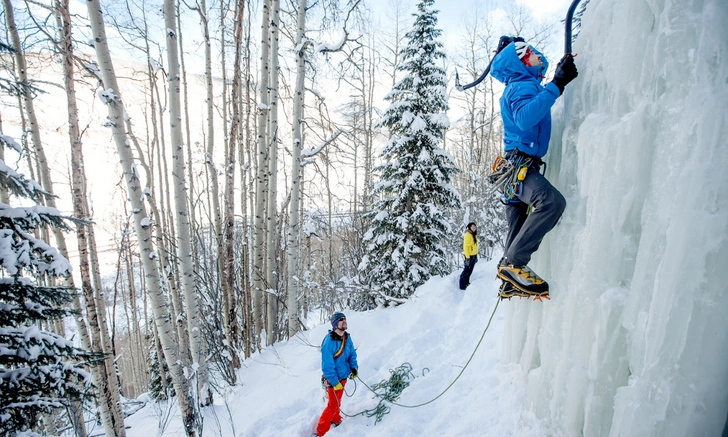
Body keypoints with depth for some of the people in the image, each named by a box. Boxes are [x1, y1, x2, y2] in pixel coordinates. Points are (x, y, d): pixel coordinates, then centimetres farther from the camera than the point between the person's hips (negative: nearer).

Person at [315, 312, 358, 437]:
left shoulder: (347, 338, -4)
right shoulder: (329, 341, -27)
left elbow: (352, 354, 8)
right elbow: (327, 365, -25)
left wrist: (354, 367, -8)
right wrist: (335, 382, -24)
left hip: (343, 376, 7)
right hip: (333, 378, -7)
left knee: (337, 401, 23)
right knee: (333, 405, 0)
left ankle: (335, 420, 44)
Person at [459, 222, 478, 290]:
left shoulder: (474, 235, 12)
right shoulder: (468, 235, -15)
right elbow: (465, 246, -19)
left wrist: (476, 255, 16)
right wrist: (467, 257, -22)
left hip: (474, 255, 8)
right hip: (469, 255, -8)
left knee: (470, 271, 15)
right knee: (466, 270, -5)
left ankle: (467, 283, 26)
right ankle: (462, 285, 1)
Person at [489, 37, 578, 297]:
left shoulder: (523, 86, 23)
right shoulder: (523, 86, -8)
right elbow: (525, 118, -30)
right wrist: (557, 85, -28)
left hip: (518, 167, 11)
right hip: (519, 164, -11)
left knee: (518, 231, 13)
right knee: (552, 201, -33)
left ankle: (510, 283, 23)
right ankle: (513, 263, -29)